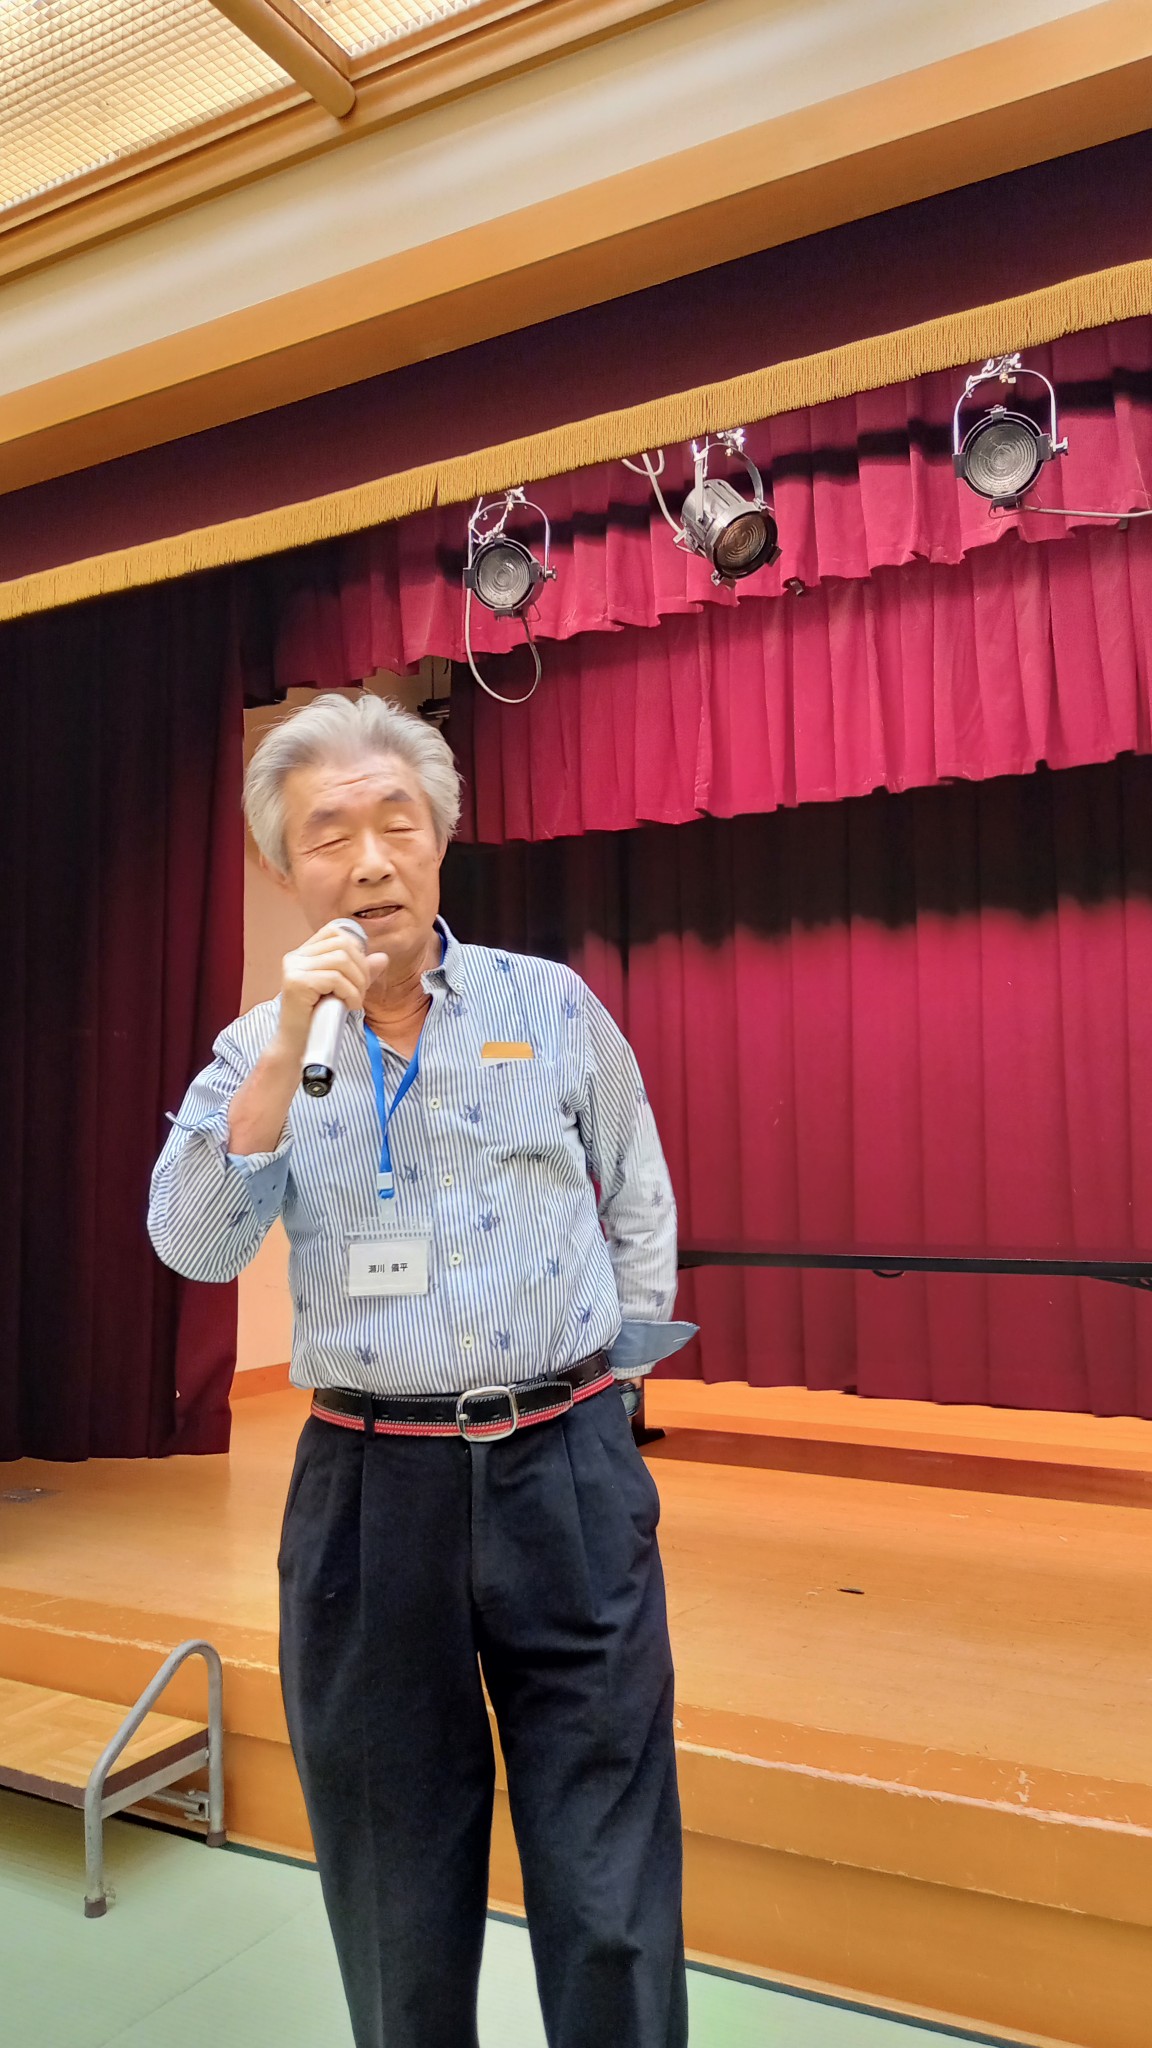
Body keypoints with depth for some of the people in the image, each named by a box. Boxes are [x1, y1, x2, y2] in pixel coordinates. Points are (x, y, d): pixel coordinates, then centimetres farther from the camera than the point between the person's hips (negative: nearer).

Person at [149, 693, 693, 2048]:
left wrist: (607, 1394, 9)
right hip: (365, 1491, 1)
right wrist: (290, 1047, -19)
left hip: (566, 1478, 0)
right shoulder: (260, 1049, 3)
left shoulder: (555, 1006, 2)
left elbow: (641, 1216, 10)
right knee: (394, 1883, 18)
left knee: (610, 1895, 7)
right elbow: (196, 1246, -10)